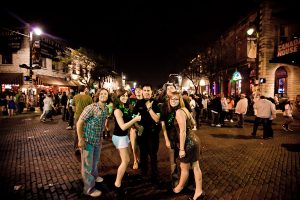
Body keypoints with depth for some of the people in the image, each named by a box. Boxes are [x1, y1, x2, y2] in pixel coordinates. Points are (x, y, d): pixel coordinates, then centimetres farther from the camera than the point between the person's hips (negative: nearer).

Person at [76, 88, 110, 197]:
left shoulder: (106, 109, 0)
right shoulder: (91, 108, -22)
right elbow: (79, 123, -19)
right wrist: (80, 139, -19)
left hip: (98, 140, 7)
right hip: (87, 140, -7)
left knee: (95, 160, 27)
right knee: (87, 164, 8)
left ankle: (94, 176, 52)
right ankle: (89, 188, 24)